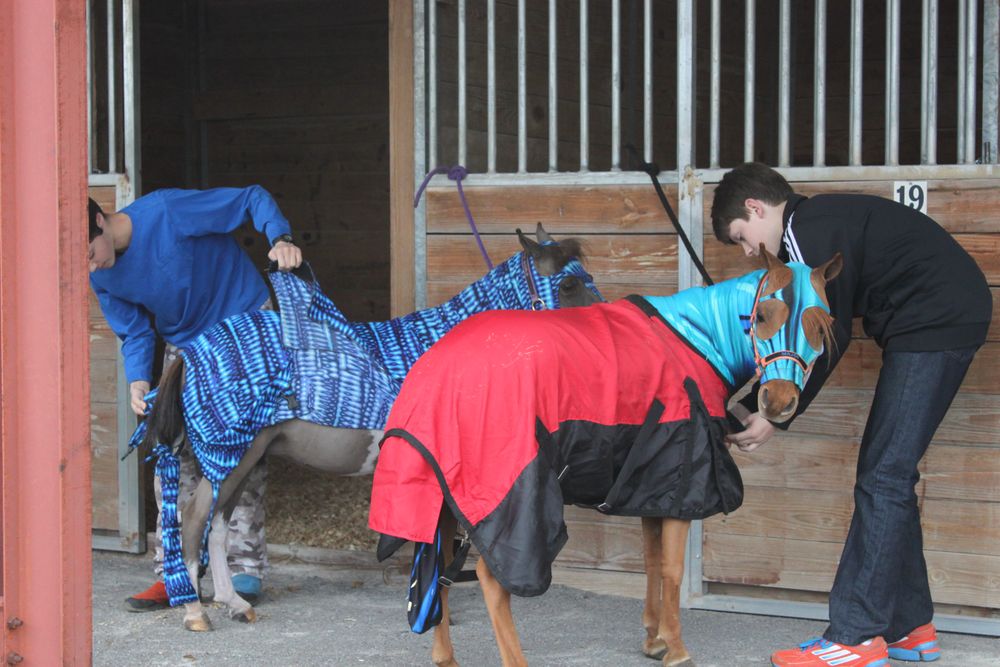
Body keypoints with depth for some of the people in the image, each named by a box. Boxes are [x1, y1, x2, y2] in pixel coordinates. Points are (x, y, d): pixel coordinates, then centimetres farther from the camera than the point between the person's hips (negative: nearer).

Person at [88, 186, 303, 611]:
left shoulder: (166, 211, -27)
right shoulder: (100, 277, -9)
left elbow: (253, 198, -20)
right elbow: (135, 333, -1)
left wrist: (280, 238, -37)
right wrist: (137, 381, -20)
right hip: (185, 346, 6)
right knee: (174, 456, -1)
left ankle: (246, 571, -2)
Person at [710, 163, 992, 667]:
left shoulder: (807, 231, -12)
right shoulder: (816, 224, 18)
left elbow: (826, 339, -14)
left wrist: (776, 417, -9)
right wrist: (752, 405, 14)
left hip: (937, 320, -10)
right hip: (943, 320, 10)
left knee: (884, 476, -11)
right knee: (889, 474, 12)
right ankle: (909, 626, 16)